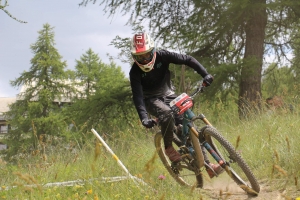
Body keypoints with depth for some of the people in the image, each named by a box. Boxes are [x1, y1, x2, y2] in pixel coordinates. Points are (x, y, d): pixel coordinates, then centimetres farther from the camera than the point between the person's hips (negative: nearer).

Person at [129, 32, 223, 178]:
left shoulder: (162, 56, -18)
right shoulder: (135, 72, -22)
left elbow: (188, 60, -17)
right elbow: (137, 96, -29)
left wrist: (205, 74, -29)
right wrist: (144, 118, -43)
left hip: (168, 95, 3)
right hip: (151, 100, -3)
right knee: (167, 114, -37)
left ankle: (207, 164, -9)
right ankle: (169, 148, -16)